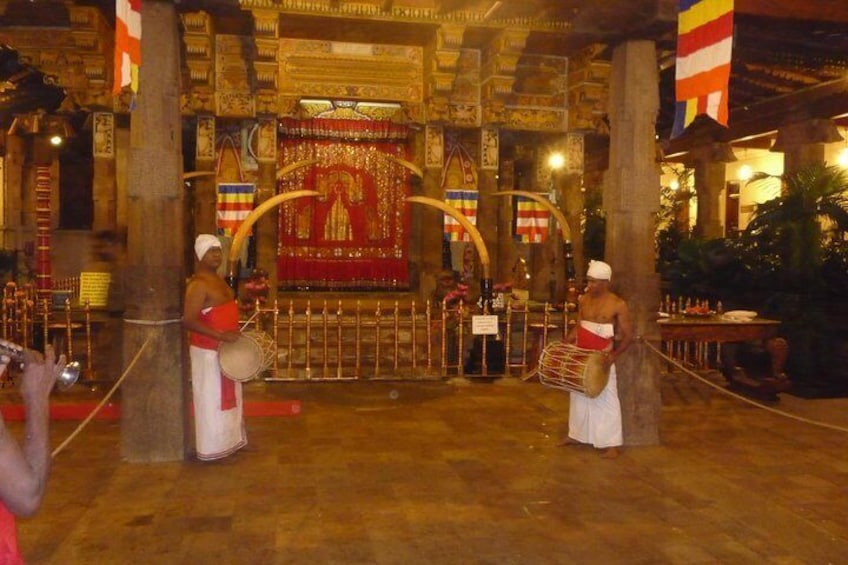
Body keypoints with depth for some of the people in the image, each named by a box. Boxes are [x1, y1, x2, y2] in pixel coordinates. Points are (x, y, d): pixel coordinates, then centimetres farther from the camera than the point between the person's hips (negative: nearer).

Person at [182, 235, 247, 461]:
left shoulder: (217, 279, 9)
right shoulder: (199, 284, -20)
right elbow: (188, 321, -27)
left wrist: (232, 336, 15)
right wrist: (221, 335, -30)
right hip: (208, 352, -10)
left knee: (226, 398, 20)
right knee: (211, 400, 2)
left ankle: (226, 442, 34)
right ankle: (212, 448, 14)